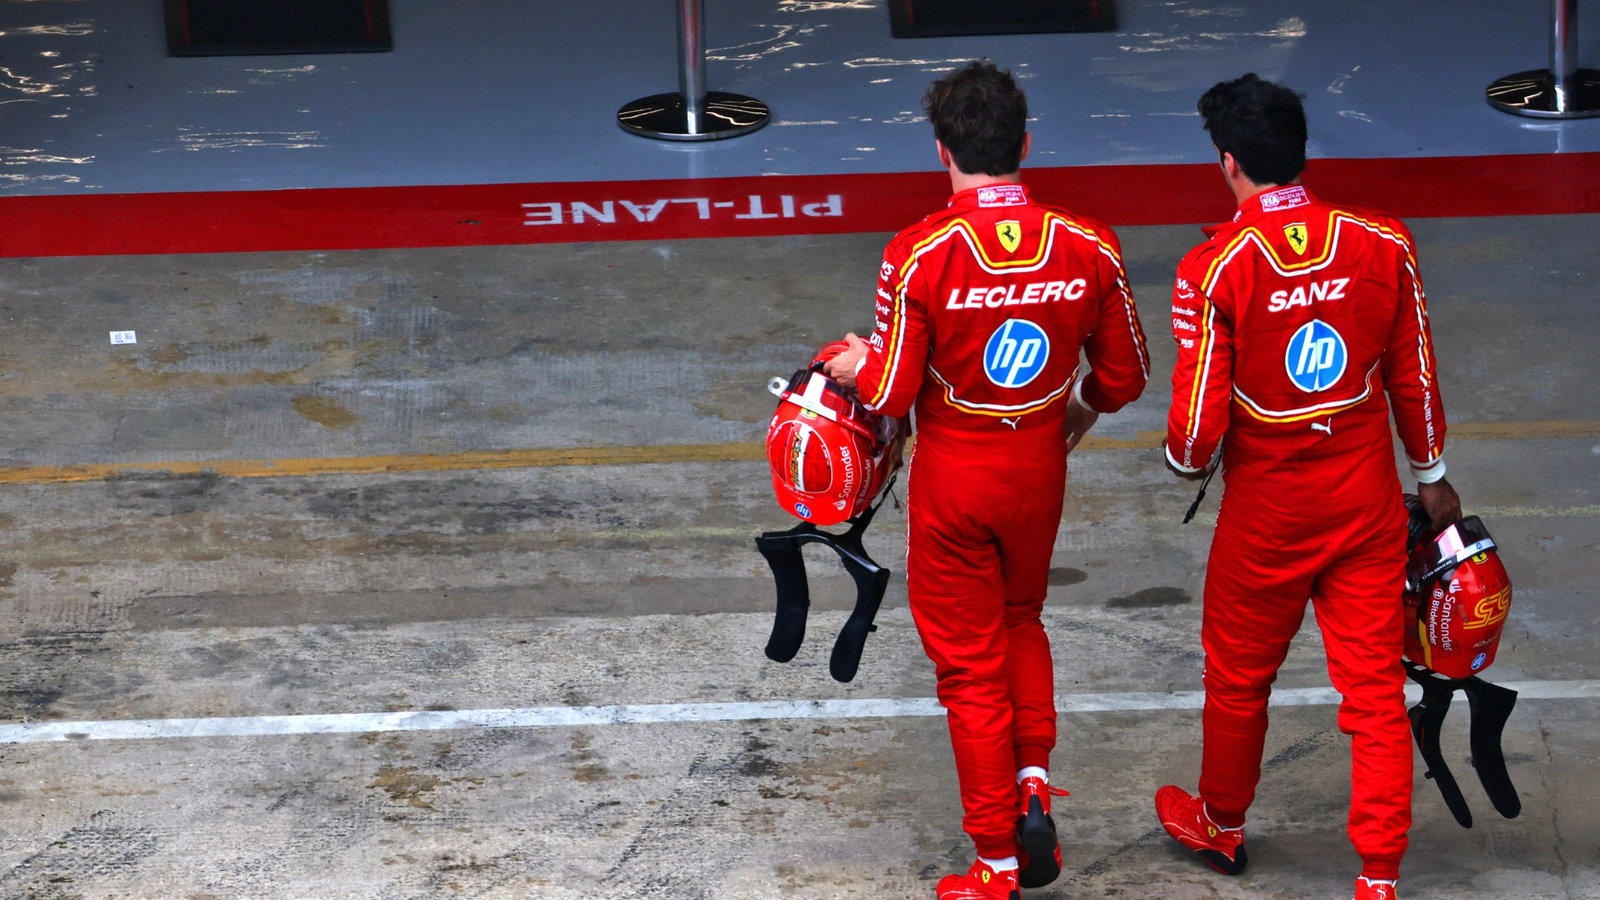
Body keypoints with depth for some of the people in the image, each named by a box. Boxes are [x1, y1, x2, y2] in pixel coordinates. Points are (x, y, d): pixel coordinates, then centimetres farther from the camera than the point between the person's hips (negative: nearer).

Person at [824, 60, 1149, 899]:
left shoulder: (919, 254, -21)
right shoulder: (1087, 246, -11)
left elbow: (891, 394, -16)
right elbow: (1124, 376, 0)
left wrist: (854, 364, 6)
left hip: (953, 478, -3)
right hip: (1039, 471, 3)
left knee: (972, 664, 10)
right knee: (1021, 618, 29)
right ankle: (1033, 784, 12)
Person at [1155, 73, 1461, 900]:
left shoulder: (1213, 270, -18)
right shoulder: (1383, 245, -9)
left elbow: (1199, 423, -15)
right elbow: (1415, 380, 2)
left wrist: (1184, 459, 9)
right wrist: (1431, 477, 17)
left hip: (1266, 512, -2)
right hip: (1367, 504, 2)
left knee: (1239, 677, 20)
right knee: (1375, 687, 8)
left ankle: (1221, 826, 42)